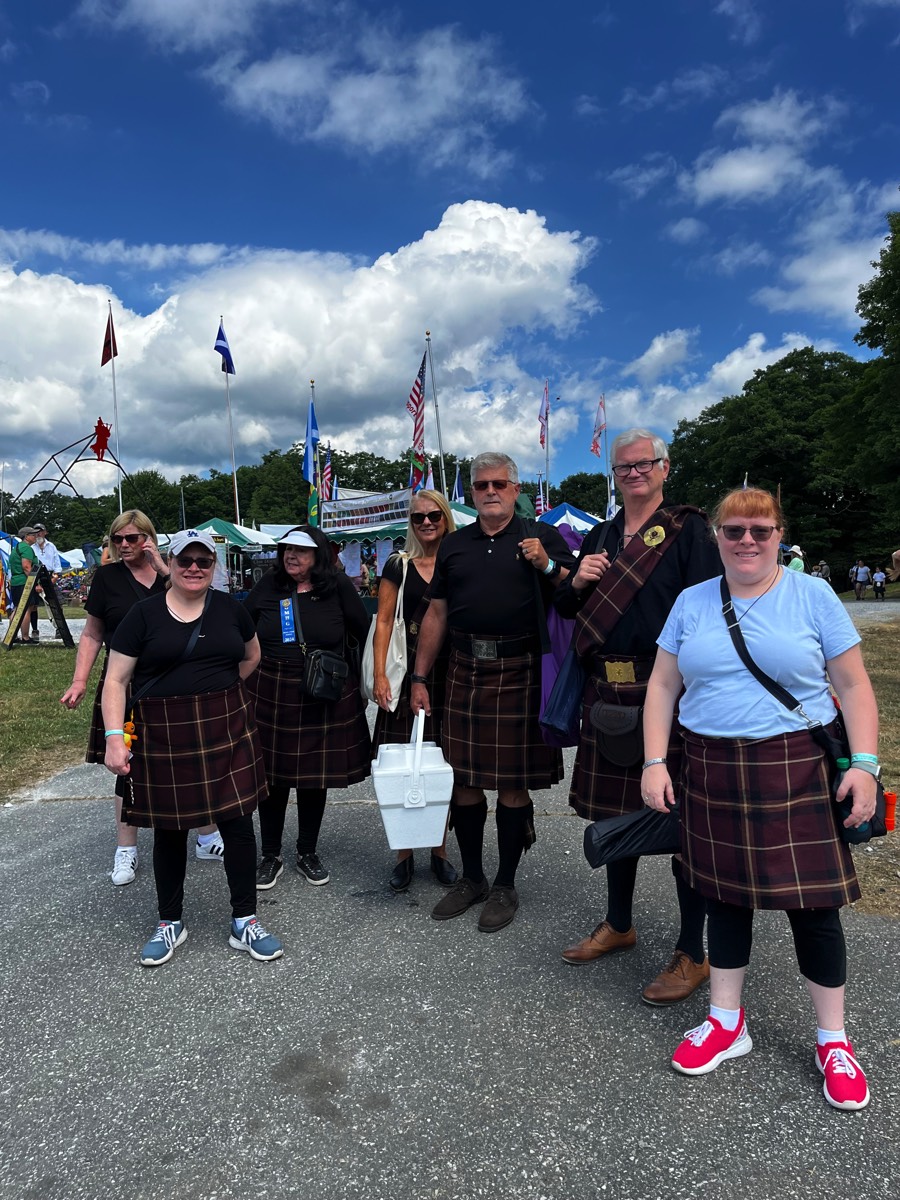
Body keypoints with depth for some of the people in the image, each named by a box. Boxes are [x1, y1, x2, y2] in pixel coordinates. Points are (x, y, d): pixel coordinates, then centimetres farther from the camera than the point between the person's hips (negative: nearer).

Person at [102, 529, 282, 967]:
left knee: (238, 821, 2)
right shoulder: (144, 614, -2)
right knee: (169, 829, 10)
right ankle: (170, 922, 31)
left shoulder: (229, 609, 5)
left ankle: (245, 922, 19)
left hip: (225, 731, 2)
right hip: (162, 737, -1)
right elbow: (116, 681, -3)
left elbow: (251, 656, 21)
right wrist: (114, 737, -13)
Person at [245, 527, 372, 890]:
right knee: (272, 774, 7)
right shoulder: (268, 585, 2)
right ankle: (271, 854, 26)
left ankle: (308, 853, 29)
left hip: (325, 697, -1)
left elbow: (365, 633, 3)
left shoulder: (338, 587, -3)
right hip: (270, 692, 1)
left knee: (315, 775, 10)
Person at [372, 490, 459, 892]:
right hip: (406, 671, -1)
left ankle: (439, 852, 23)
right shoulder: (398, 565, 4)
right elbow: (383, 621, 1)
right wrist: (379, 674, -7)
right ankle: (404, 855, 15)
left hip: (449, 673, 1)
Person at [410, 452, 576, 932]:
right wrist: (419, 679, 10)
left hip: (520, 672, -3)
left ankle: (505, 886, 21)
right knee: (463, 780, 9)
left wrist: (547, 566, -19)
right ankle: (471, 879, 27)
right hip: (465, 672, 4)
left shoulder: (542, 537, 4)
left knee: (513, 784, 5)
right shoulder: (453, 546, 13)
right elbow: (436, 614, 13)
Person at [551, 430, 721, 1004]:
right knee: (616, 809, 16)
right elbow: (567, 609, 20)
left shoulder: (689, 529, -2)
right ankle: (618, 924, 35)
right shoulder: (600, 537, 16)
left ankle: (693, 954, 19)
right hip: (608, 693, 6)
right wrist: (577, 583, -2)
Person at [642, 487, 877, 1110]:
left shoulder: (814, 596, -1)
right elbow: (663, 686, 6)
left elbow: (854, 687, 0)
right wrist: (655, 762, 0)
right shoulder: (692, 602, 5)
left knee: (813, 904, 5)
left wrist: (864, 765, -8)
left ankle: (833, 1040, 27)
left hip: (797, 772, -2)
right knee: (724, 896, 13)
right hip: (712, 774, 2)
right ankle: (726, 1024, 32)